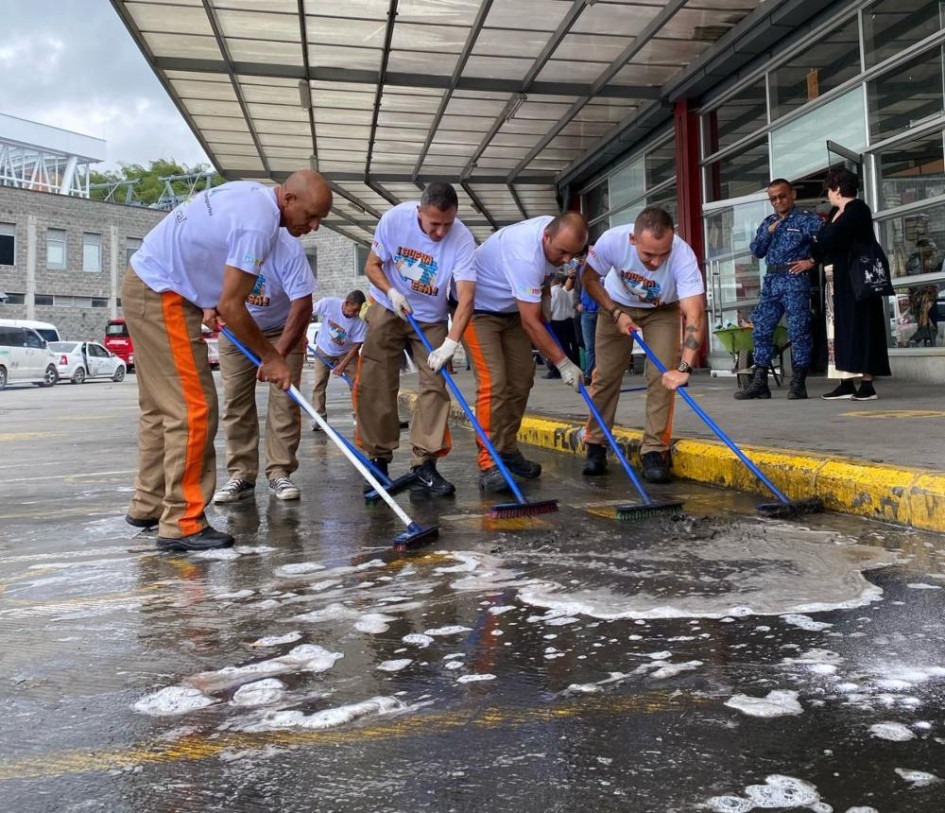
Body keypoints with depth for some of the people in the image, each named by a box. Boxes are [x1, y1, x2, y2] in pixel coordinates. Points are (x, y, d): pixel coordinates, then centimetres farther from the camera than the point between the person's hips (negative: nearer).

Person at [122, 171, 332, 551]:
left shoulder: (252, 191, 7)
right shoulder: (259, 224, -22)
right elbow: (230, 306, -22)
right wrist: (271, 357, -12)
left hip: (144, 283, 10)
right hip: (162, 298, -10)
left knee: (161, 406, 15)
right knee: (193, 410, -10)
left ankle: (148, 505, 26)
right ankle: (181, 524, -5)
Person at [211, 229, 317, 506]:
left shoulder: (288, 248, -31)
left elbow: (302, 305, -34)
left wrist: (279, 353, -41)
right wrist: (210, 307, -23)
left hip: (282, 330, -3)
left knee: (284, 400, -9)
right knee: (236, 401, -3)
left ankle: (280, 473, -2)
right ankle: (241, 475, 3)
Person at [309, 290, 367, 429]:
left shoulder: (361, 321, -29)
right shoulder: (328, 303, -30)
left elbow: (356, 346, -20)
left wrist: (342, 365, -21)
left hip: (346, 353, 0)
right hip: (324, 350, 0)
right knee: (319, 383, 0)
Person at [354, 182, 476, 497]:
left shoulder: (463, 240, -25)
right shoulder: (394, 218, -22)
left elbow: (466, 297, -31)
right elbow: (372, 265, -9)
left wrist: (451, 343, -43)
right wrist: (391, 292, -28)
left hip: (431, 319, 0)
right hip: (388, 309, 0)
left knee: (436, 385, -8)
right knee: (375, 385, -4)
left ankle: (424, 465, -5)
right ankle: (378, 458, 8)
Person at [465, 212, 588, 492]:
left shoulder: (557, 231, -10)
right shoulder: (526, 255, -36)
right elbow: (530, 323, -31)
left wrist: (542, 294, 3)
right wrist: (563, 363, -26)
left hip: (511, 309, 9)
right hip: (477, 309, -9)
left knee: (521, 378, 4)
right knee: (493, 383, -19)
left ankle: (507, 449, 16)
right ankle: (488, 465, -16)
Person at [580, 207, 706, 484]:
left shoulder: (683, 256, -38)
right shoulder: (612, 240, -34)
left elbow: (695, 315, -44)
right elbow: (590, 278, -14)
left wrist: (684, 367, -54)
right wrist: (616, 313, -24)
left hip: (663, 310, -1)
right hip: (617, 305, 1)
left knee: (662, 377, -15)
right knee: (605, 376, 1)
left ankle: (655, 451, -4)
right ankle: (596, 446, 15)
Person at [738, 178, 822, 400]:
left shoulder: (807, 219, 0)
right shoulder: (768, 222, 18)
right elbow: (757, 251, 12)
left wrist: (811, 261, -10)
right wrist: (769, 232, 0)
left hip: (795, 281, -6)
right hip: (771, 281, 6)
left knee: (798, 332, -6)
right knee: (761, 330, 4)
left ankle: (798, 383, 0)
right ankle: (759, 382, 9)